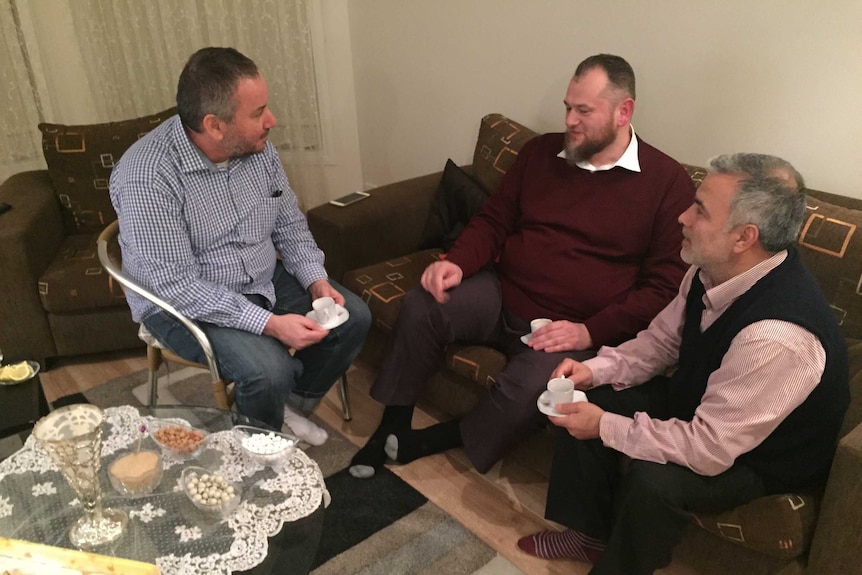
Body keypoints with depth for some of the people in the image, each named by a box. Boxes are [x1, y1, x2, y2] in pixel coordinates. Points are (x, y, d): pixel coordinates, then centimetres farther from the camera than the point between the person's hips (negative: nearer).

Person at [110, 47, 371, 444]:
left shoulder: (257, 147, -6)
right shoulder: (148, 177, -27)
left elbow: (289, 224, 5)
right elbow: (176, 286, -28)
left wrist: (315, 280, -11)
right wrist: (268, 323, -33)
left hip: (264, 281, 7)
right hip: (184, 302, -6)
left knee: (354, 317, -3)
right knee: (268, 369, -29)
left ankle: (289, 407, 18)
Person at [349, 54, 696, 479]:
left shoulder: (668, 184, -4)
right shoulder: (541, 152, 9)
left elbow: (665, 284, -7)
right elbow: (494, 220, 14)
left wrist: (591, 331, -18)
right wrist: (458, 263, -8)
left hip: (574, 331, -4)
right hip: (500, 294, 4)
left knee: (527, 391, -31)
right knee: (420, 307, -20)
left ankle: (440, 439, 0)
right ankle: (392, 427, -1)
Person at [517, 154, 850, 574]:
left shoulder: (779, 337, -39)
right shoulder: (713, 270, -14)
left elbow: (708, 451, -33)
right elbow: (662, 339, 2)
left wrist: (605, 427, -24)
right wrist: (597, 369, -13)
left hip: (768, 457, -7)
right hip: (699, 400, 8)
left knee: (653, 480, -32)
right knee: (586, 399, -2)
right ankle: (589, 534, 16)